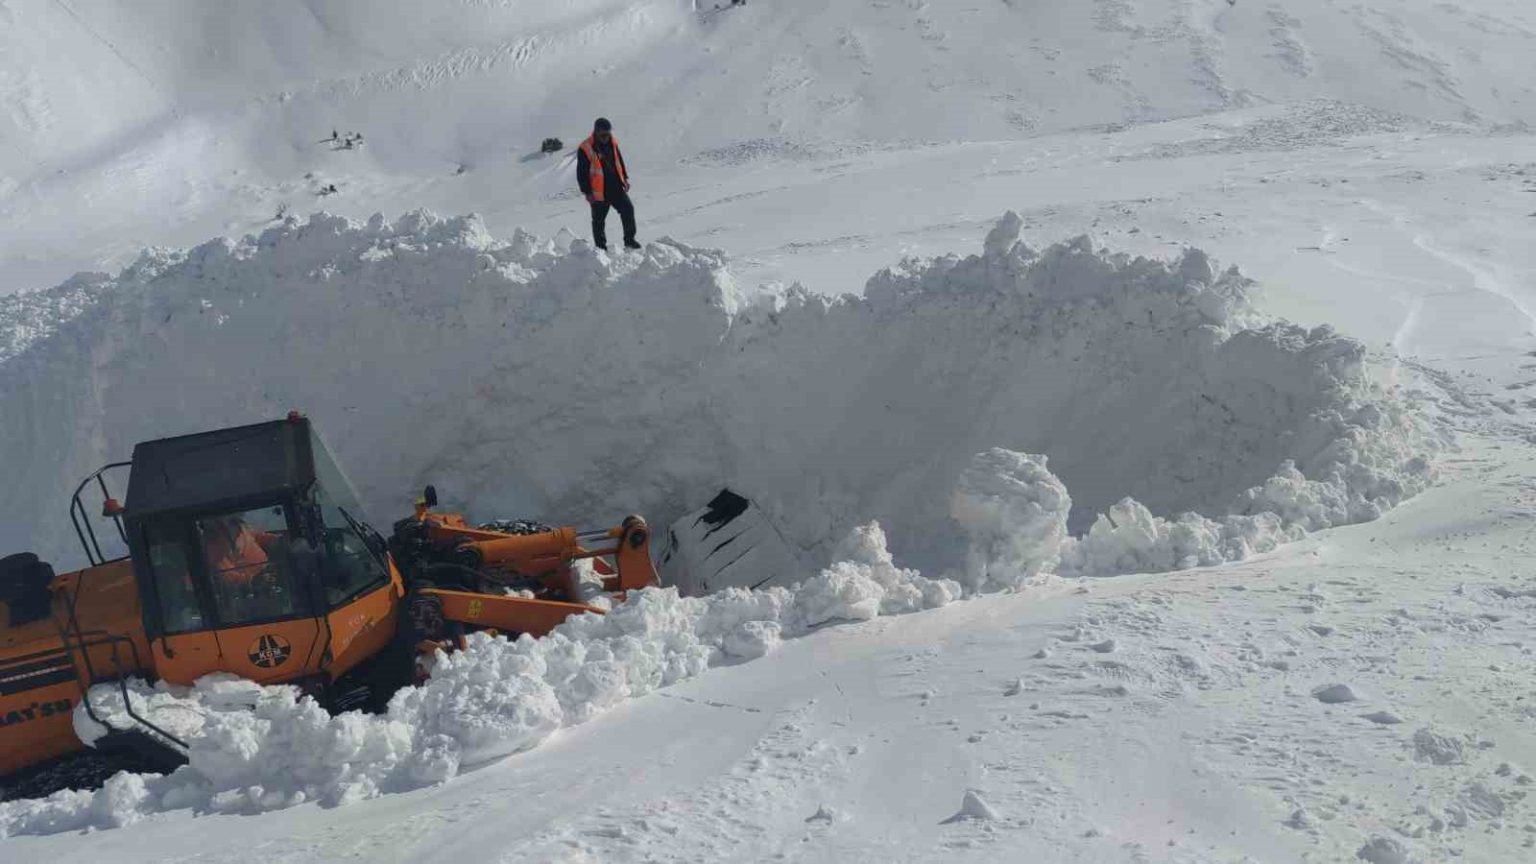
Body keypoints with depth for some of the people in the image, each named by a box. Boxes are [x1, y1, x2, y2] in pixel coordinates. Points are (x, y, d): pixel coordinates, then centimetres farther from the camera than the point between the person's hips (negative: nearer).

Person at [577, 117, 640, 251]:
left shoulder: (612, 142, 4)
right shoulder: (585, 149, -15)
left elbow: (619, 160, 20)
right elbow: (582, 173, -12)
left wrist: (624, 178, 17)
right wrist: (587, 192, -13)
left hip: (616, 187, 5)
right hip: (599, 192, -5)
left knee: (628, 210, -2)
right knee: (599, 221, 5)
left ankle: (629, 240, 10)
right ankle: (601, 248, 16)